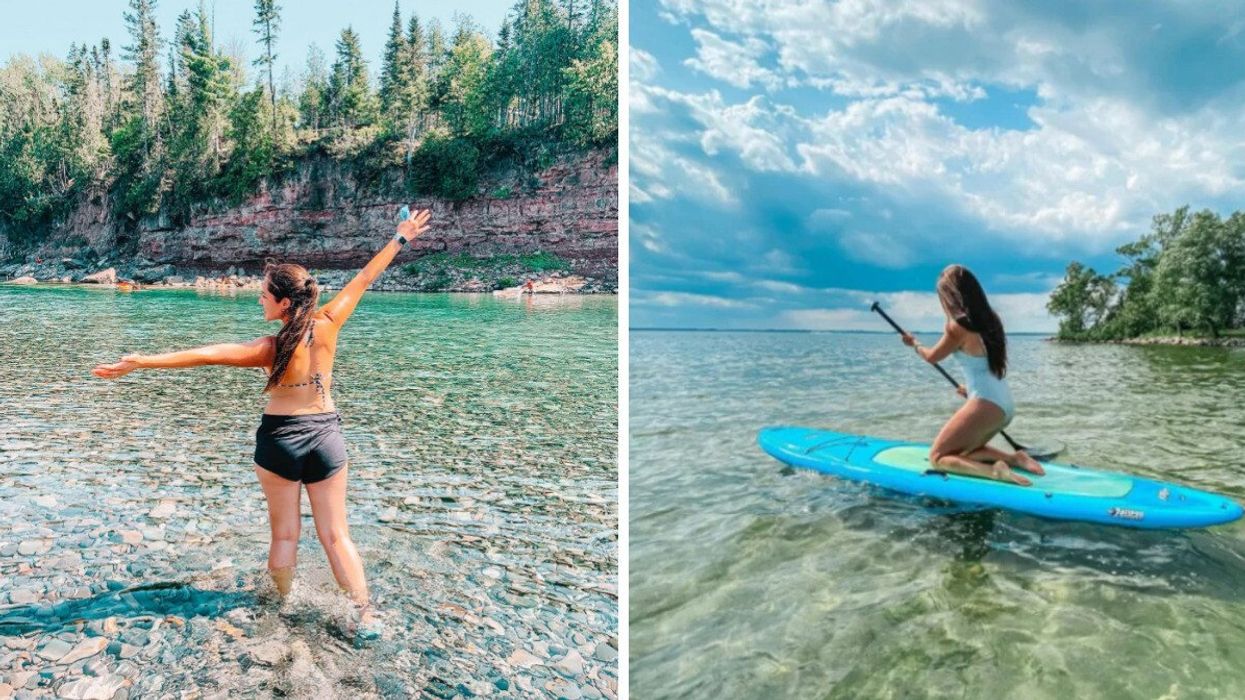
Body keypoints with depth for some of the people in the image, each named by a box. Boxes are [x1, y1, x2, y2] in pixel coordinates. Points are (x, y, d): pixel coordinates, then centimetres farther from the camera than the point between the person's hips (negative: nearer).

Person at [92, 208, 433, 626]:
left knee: (285, 535, 13)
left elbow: (207, 354, -23)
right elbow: (363, 280, -1)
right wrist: (400, 239, 8)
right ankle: (364, 616, 6)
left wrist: (142, 363, -22)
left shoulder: (269, 349, -15)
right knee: (335, 535, 8)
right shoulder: (327, 326, -9)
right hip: (326, 438, 3)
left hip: (279, 440, -2)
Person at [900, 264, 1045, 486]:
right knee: (963, 451, 26)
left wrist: (914, 344, 22)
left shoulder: (958, 327, -14)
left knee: (937, 457, 3)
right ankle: (1013, 459, 7)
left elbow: (932, 357, 3)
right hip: (1006, 405, 8)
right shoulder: (990, 319, 8)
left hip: (986, 406, -8)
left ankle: (994, 471, -18)